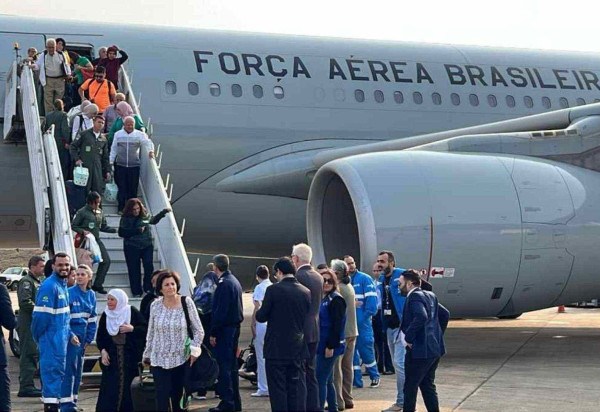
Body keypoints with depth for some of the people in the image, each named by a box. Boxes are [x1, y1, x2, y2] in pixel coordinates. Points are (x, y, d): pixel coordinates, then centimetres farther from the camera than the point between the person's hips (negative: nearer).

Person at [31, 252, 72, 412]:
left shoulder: (63, 285, 13)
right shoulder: (49, 286, -17)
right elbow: (41, 315, -19)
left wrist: (69, 334, 16)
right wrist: (38, 337, -11)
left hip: (61, 339, 9)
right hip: (51, 339, -9)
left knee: (58, 371, 15)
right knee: (53, 370, -8)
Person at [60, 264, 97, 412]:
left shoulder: (91, 295, 10)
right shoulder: (69, 293, -9)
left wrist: (89, 338, 8)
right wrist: (70, 335, -16)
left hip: (83, 334, 6)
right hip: (70, 333, -6)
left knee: (78, 369, 10)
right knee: (70, 367, -11)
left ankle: (73, 399, 17)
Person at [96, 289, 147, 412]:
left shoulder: (132, 312, -3)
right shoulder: (105, 316, 7)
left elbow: (145, 328, -2)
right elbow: (100, 337, 11)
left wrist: (132, 329, -18)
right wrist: (103, 351, -4)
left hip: (130, 356, -2)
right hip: (111, 357, 3)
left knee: (127, 386, -2)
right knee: (109, 387, -3)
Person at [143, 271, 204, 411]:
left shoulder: (186, 302, -4)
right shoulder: (155, 305, 0)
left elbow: (199, 330, 1)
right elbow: (150, 333, 10)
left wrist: (194, 350, -9)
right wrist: (147, 355, 13)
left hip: (181, 359, 0)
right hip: (159, 360, 1)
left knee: (179, 399, 7)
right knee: (162, 400, -7)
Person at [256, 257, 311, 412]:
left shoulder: (273, 290, -11)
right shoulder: (306, 292, 2)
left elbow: (261, 316, -7)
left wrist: (259, 312, 13)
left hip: (277, 349, -4)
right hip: (299, 349, 4)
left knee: (278, 389, 2)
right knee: (297, 389, 7)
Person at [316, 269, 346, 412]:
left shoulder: (336, 300, -11)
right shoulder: (323, 299, 15)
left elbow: (336, 325, -17)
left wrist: (331, 346, -21)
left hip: (329, 346, -9)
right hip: (322, 345, 9)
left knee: (320, 379, -10)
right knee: (327, 380, 13)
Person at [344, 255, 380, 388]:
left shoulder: (365, 279, -2)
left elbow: (372, 298, -8)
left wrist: (367, 315, -15)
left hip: (362, 321, -4)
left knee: (366, 349, -3)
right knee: (351, 351, 6)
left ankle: (374, 376, 15)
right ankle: (356, 380, 13)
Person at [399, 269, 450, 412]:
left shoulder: (414, 296, -14)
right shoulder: (430, 296, 14)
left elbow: (421, 317, -30)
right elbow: (445, 314, 21)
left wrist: (409, 337, -21)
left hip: (420, 350, -9)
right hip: (434, 349, 9)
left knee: (410, 387, 1)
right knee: (428, 385, 16)